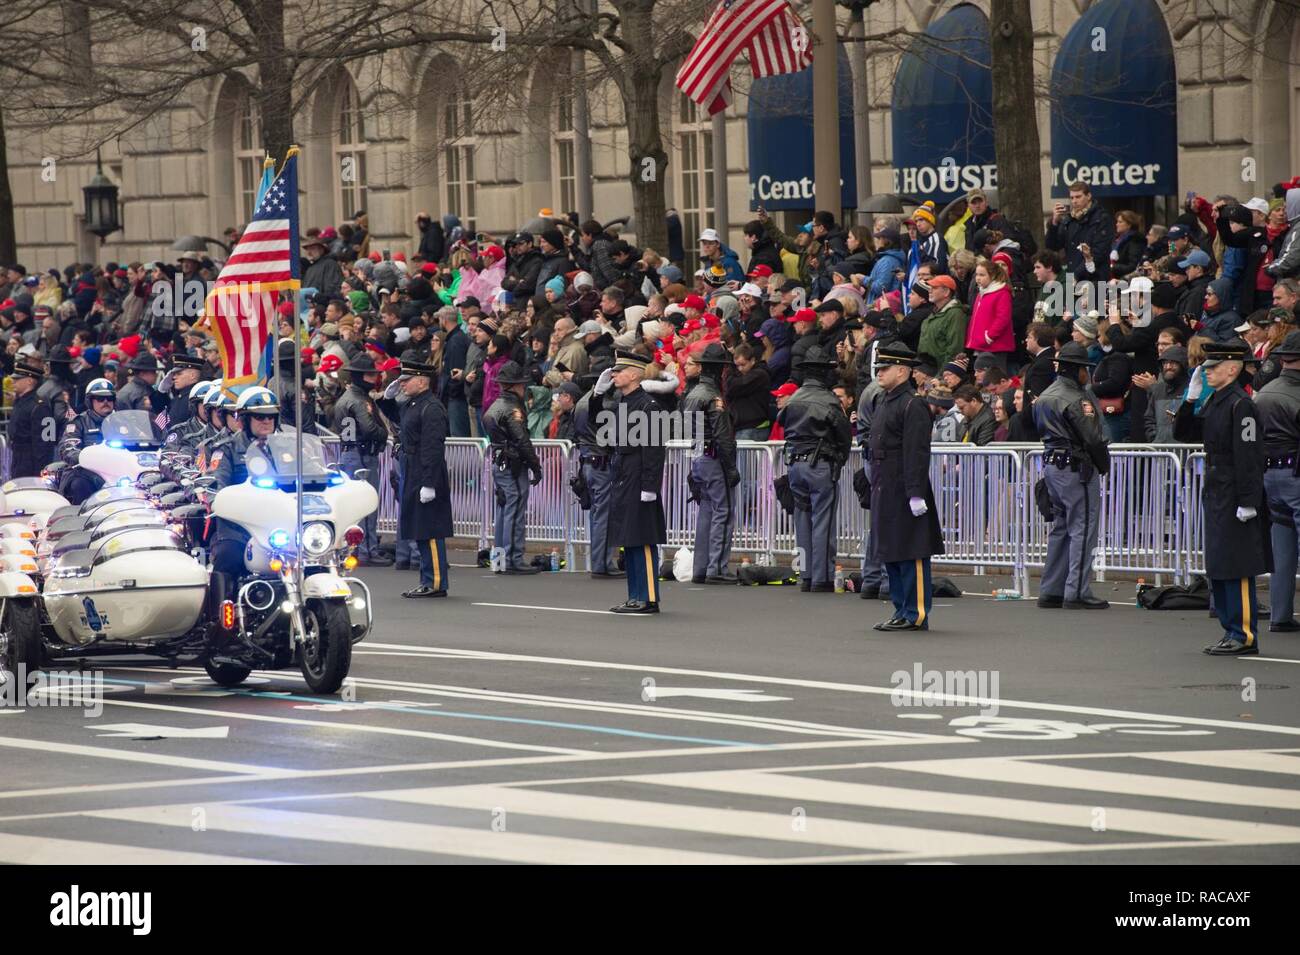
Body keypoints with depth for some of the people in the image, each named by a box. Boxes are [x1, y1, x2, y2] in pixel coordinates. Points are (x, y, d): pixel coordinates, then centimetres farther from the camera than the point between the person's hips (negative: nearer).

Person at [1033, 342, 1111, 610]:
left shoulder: (1044, 397, 12)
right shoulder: (1075, 399, -16)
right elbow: (1093, 438, -17)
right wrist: (1104, 465, -2)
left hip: (1051, 464, 9)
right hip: (1076, 467, -9)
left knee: (1060, 528, 16)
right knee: (1082, 529, -5)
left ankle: (1050, 591, 16)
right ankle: (1077, 593, -7)